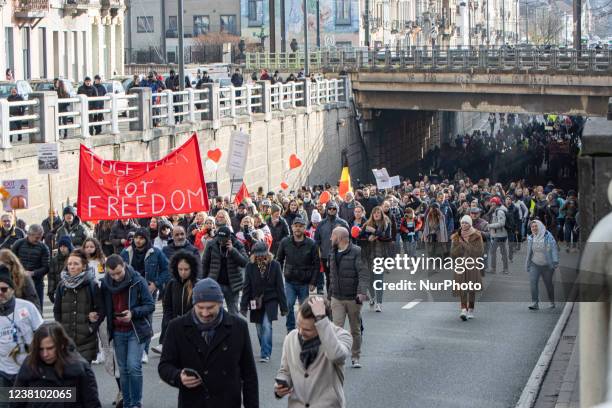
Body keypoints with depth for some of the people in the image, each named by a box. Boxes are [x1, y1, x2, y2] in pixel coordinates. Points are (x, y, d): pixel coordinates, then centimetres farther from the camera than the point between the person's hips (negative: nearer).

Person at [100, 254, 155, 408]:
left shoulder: (138, 281, -12)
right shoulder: (105, 284, 0)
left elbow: (150, 305, -9)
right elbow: (104, 308, 12)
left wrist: (133, 313, -22)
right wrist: (98, 317, -5)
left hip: (136, 330, -4)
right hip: (117, 332, 4)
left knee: (134, 367, -12)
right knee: (123, 369, 8)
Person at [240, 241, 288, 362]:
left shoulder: (274, 265, -7)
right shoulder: (250, 266, -4)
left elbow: (279, 287, -3)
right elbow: (246, 288, -1)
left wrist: (283, 307, -2)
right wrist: (243, 306, -3)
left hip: (271, 301, -2)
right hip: (256, 302, 2)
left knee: (266, 326, -15)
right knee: (260, 328, 8)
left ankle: (265, 354, -11)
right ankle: (265, 352, 24)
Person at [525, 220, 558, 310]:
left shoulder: (548, 236, -9)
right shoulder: (530, 238, 4)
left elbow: (554, 249, -10)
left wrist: (555, 263, -18)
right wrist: (527, 265, 14)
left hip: (546, 265, -2)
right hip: (534, 265, 2)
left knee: (549, 284, 10)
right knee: (533, 282, -16)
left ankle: (552, 302, 30)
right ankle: (535, 303, -16)